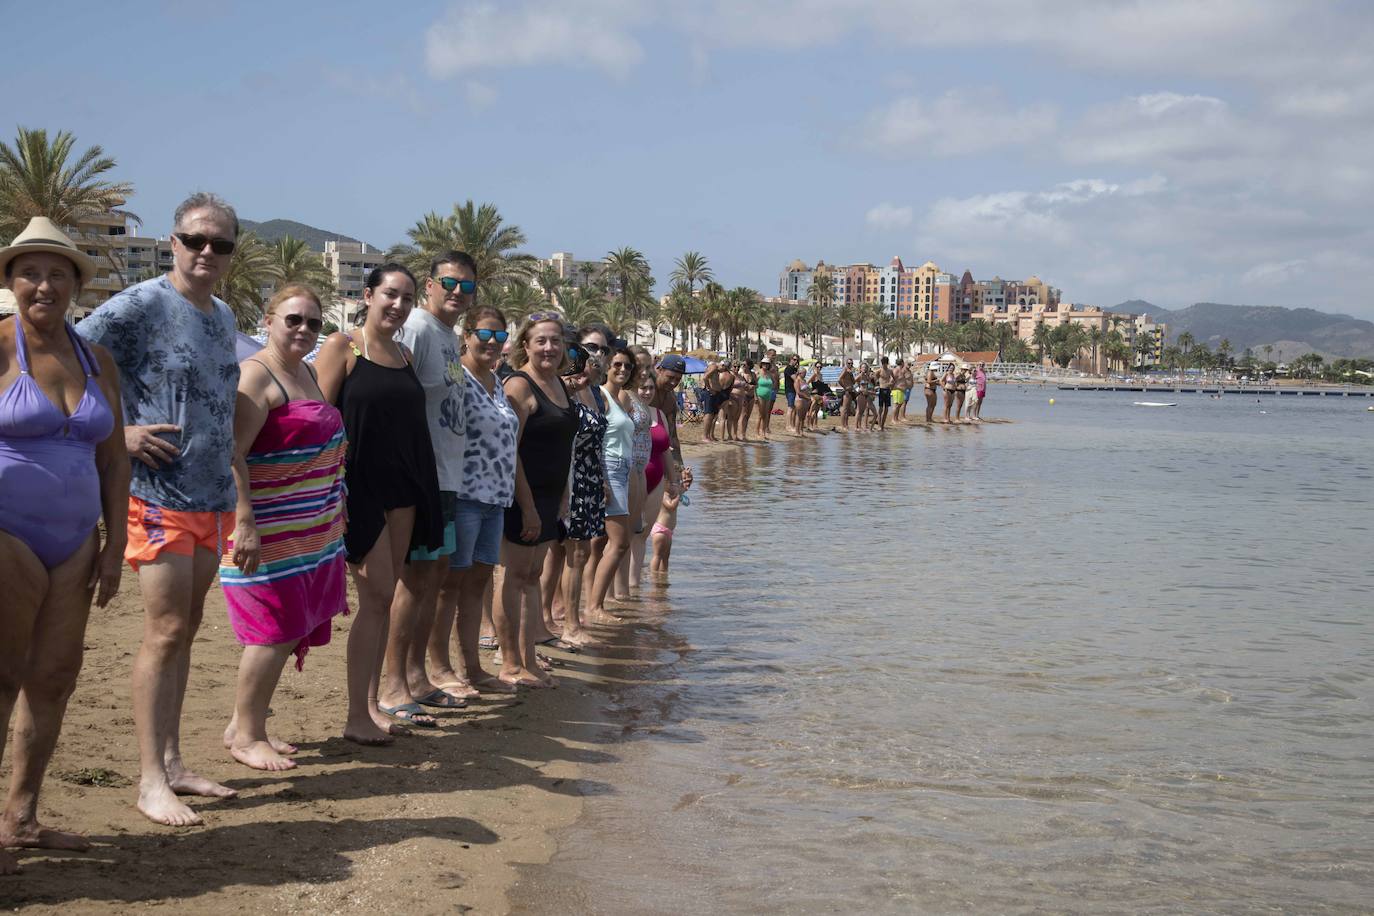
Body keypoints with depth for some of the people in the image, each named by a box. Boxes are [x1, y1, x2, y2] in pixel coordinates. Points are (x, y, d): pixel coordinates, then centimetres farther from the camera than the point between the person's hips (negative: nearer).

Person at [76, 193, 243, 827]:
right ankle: (150, 780, 1)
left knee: (185, 632, 12)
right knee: (165, 632, -7)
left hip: (214, 498, 7)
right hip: (160, 495, -7)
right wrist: (119, 432, -16)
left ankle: (171, 762, 21)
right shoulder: (140, 306, -10)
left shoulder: (223, 317, 14)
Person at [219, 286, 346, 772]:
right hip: (270, 529, -9)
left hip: (311, 531, 9)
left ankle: (250, 725, 21)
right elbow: (231, 454, -21)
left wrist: (335, 509, 23)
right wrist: (245, 523, -27)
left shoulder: (306, 372, 16)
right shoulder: (256, 375, -13)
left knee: (293, 630, 10)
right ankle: (244, 735, 7)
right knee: (276, 631, -6)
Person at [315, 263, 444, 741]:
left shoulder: (405, 354, 15)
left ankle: (372, 703, 19)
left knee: (384, 598, 10)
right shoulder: (342, 346, -6)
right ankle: (356, 717, -1)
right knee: (377, 596, -9)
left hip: (402, 487, 7)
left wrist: (424, 485, 14)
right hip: (359, 483, -7)